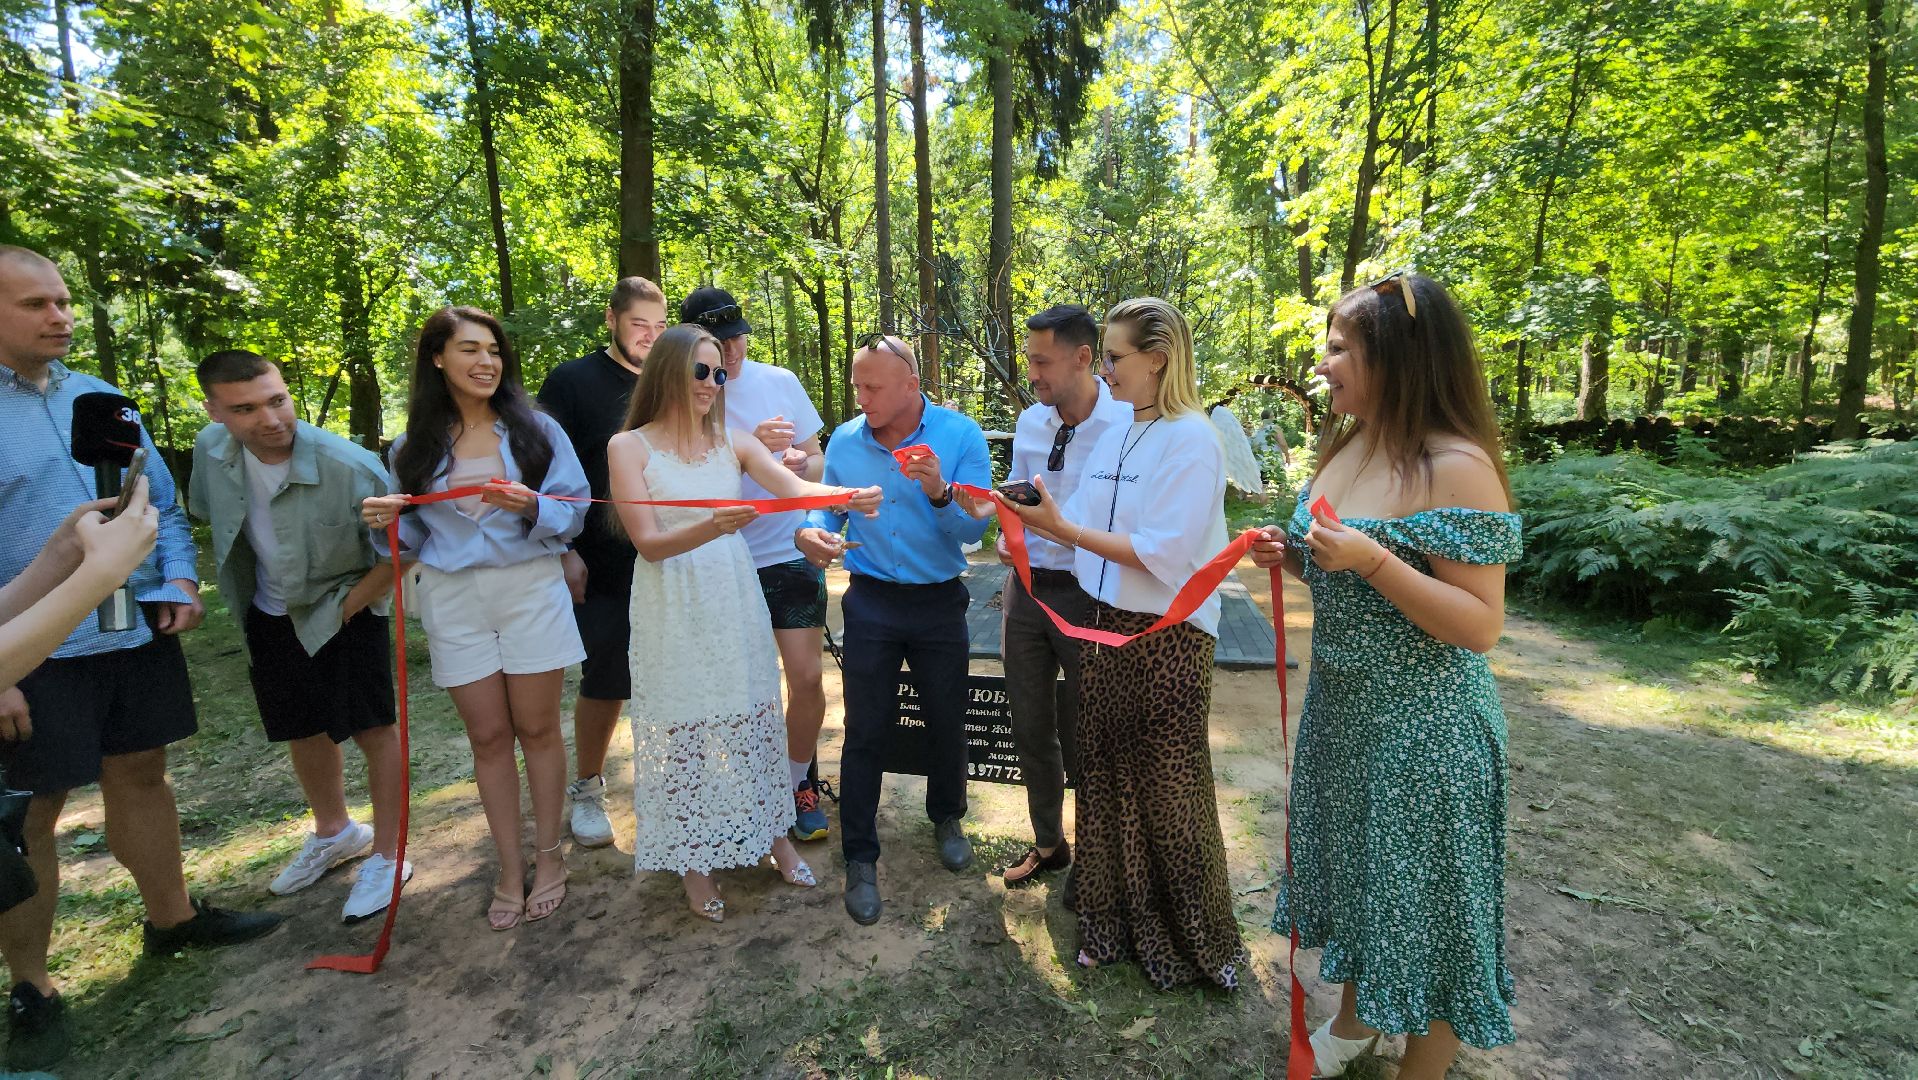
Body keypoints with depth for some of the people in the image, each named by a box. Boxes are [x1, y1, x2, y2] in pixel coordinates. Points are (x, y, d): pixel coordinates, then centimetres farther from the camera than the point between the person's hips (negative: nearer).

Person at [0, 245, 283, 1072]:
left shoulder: (104, 399, 9)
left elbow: (162, 502, 15)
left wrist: (180, 579, -1)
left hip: (139, 633, 5)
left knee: (142, 775, 17)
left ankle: (171, 918, 34)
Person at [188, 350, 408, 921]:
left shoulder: (349, 466, -30)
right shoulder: (211, 448, -12)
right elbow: (205, 511, 10)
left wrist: (349, 605, -14)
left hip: (344, 612, -6)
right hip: (269, 616, 6)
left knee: (373, 730, -5)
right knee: (304, 730, 19)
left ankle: (386, 856, 12)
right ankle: (333, 832, 41)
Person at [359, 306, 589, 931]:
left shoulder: (536, 429, -1)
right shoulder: (414, 447, 6)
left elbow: (575, 510, -4)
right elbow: (416, 536, 11)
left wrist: (531, 508, -22)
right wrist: (387, 522, -9)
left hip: (531, 591, -2)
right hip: (453, 599, 2)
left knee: (537, 729, 6)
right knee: (488, 737, 9)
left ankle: (547, 857, 23)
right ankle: (510, 870, 23)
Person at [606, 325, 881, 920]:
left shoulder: (734, 442, 5)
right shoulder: (629, 446, -3)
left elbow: (797, 487, -10)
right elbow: (648, 542, -10)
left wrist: (848, 495, -31)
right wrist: (713, 527, -29)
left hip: (735, 603, 3)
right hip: (673, 610, -3)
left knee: (752, 718, 12)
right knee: (682, 726, 5)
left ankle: (774, 833, 29)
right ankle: (694, 860, 23)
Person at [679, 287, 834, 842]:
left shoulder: (780, 381, 2)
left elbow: (818, 462, 9)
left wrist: (801, 463, -14)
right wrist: (752, 446, -25)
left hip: (791, 552, 2)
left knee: (808, 676, 0)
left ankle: (800, 784, 22)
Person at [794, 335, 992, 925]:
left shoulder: (961, 435, -10)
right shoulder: (844, 441, -2)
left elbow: (975, 528, -14)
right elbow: (828, 507, 6)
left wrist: (940, 492, -33)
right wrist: (810, 532, -17)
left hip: (939, 603, 0)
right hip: (871, 603, 1)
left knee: (947, 721, 15)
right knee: (865, 731, 5)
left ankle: (946, 817, 44)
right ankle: (860, 859, 23)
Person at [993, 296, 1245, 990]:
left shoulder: (1192, 440, -13)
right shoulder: (1116, 437, 11)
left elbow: (1162, 553, -21)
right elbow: (1090, 531, 10)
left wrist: (1064, 528, -22)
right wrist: (1034, 517, -5)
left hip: (1167, 638, -7)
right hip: (1106, 627, 7)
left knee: (1167, 790, 7)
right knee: (1106, 777, 16)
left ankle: (1193, 941, 31)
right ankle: (1118, 923, 37)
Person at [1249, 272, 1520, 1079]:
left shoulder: (1456, 467, -21)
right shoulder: (1344, 447, 4)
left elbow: (1481, 627, -22)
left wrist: (1371, 560, -32)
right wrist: (1296, 557, -4)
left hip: (1422, 723, -8)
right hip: (1339, 702, 8)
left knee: (1419, 899, 11)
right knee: (1352, 868, 23)